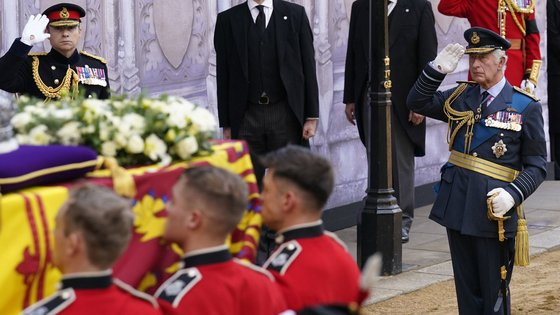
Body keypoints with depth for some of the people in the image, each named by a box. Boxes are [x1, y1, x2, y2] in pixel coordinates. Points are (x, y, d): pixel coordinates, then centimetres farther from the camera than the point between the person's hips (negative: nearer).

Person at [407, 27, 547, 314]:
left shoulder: (526, 108, -4)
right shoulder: (461, 97, 10)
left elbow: (537, 166, -4)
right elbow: (417, 103, 13)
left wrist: (513, 195, -20)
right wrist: (437, 69, -1)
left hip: (494, 212, -4)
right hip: (458, 207, 5)